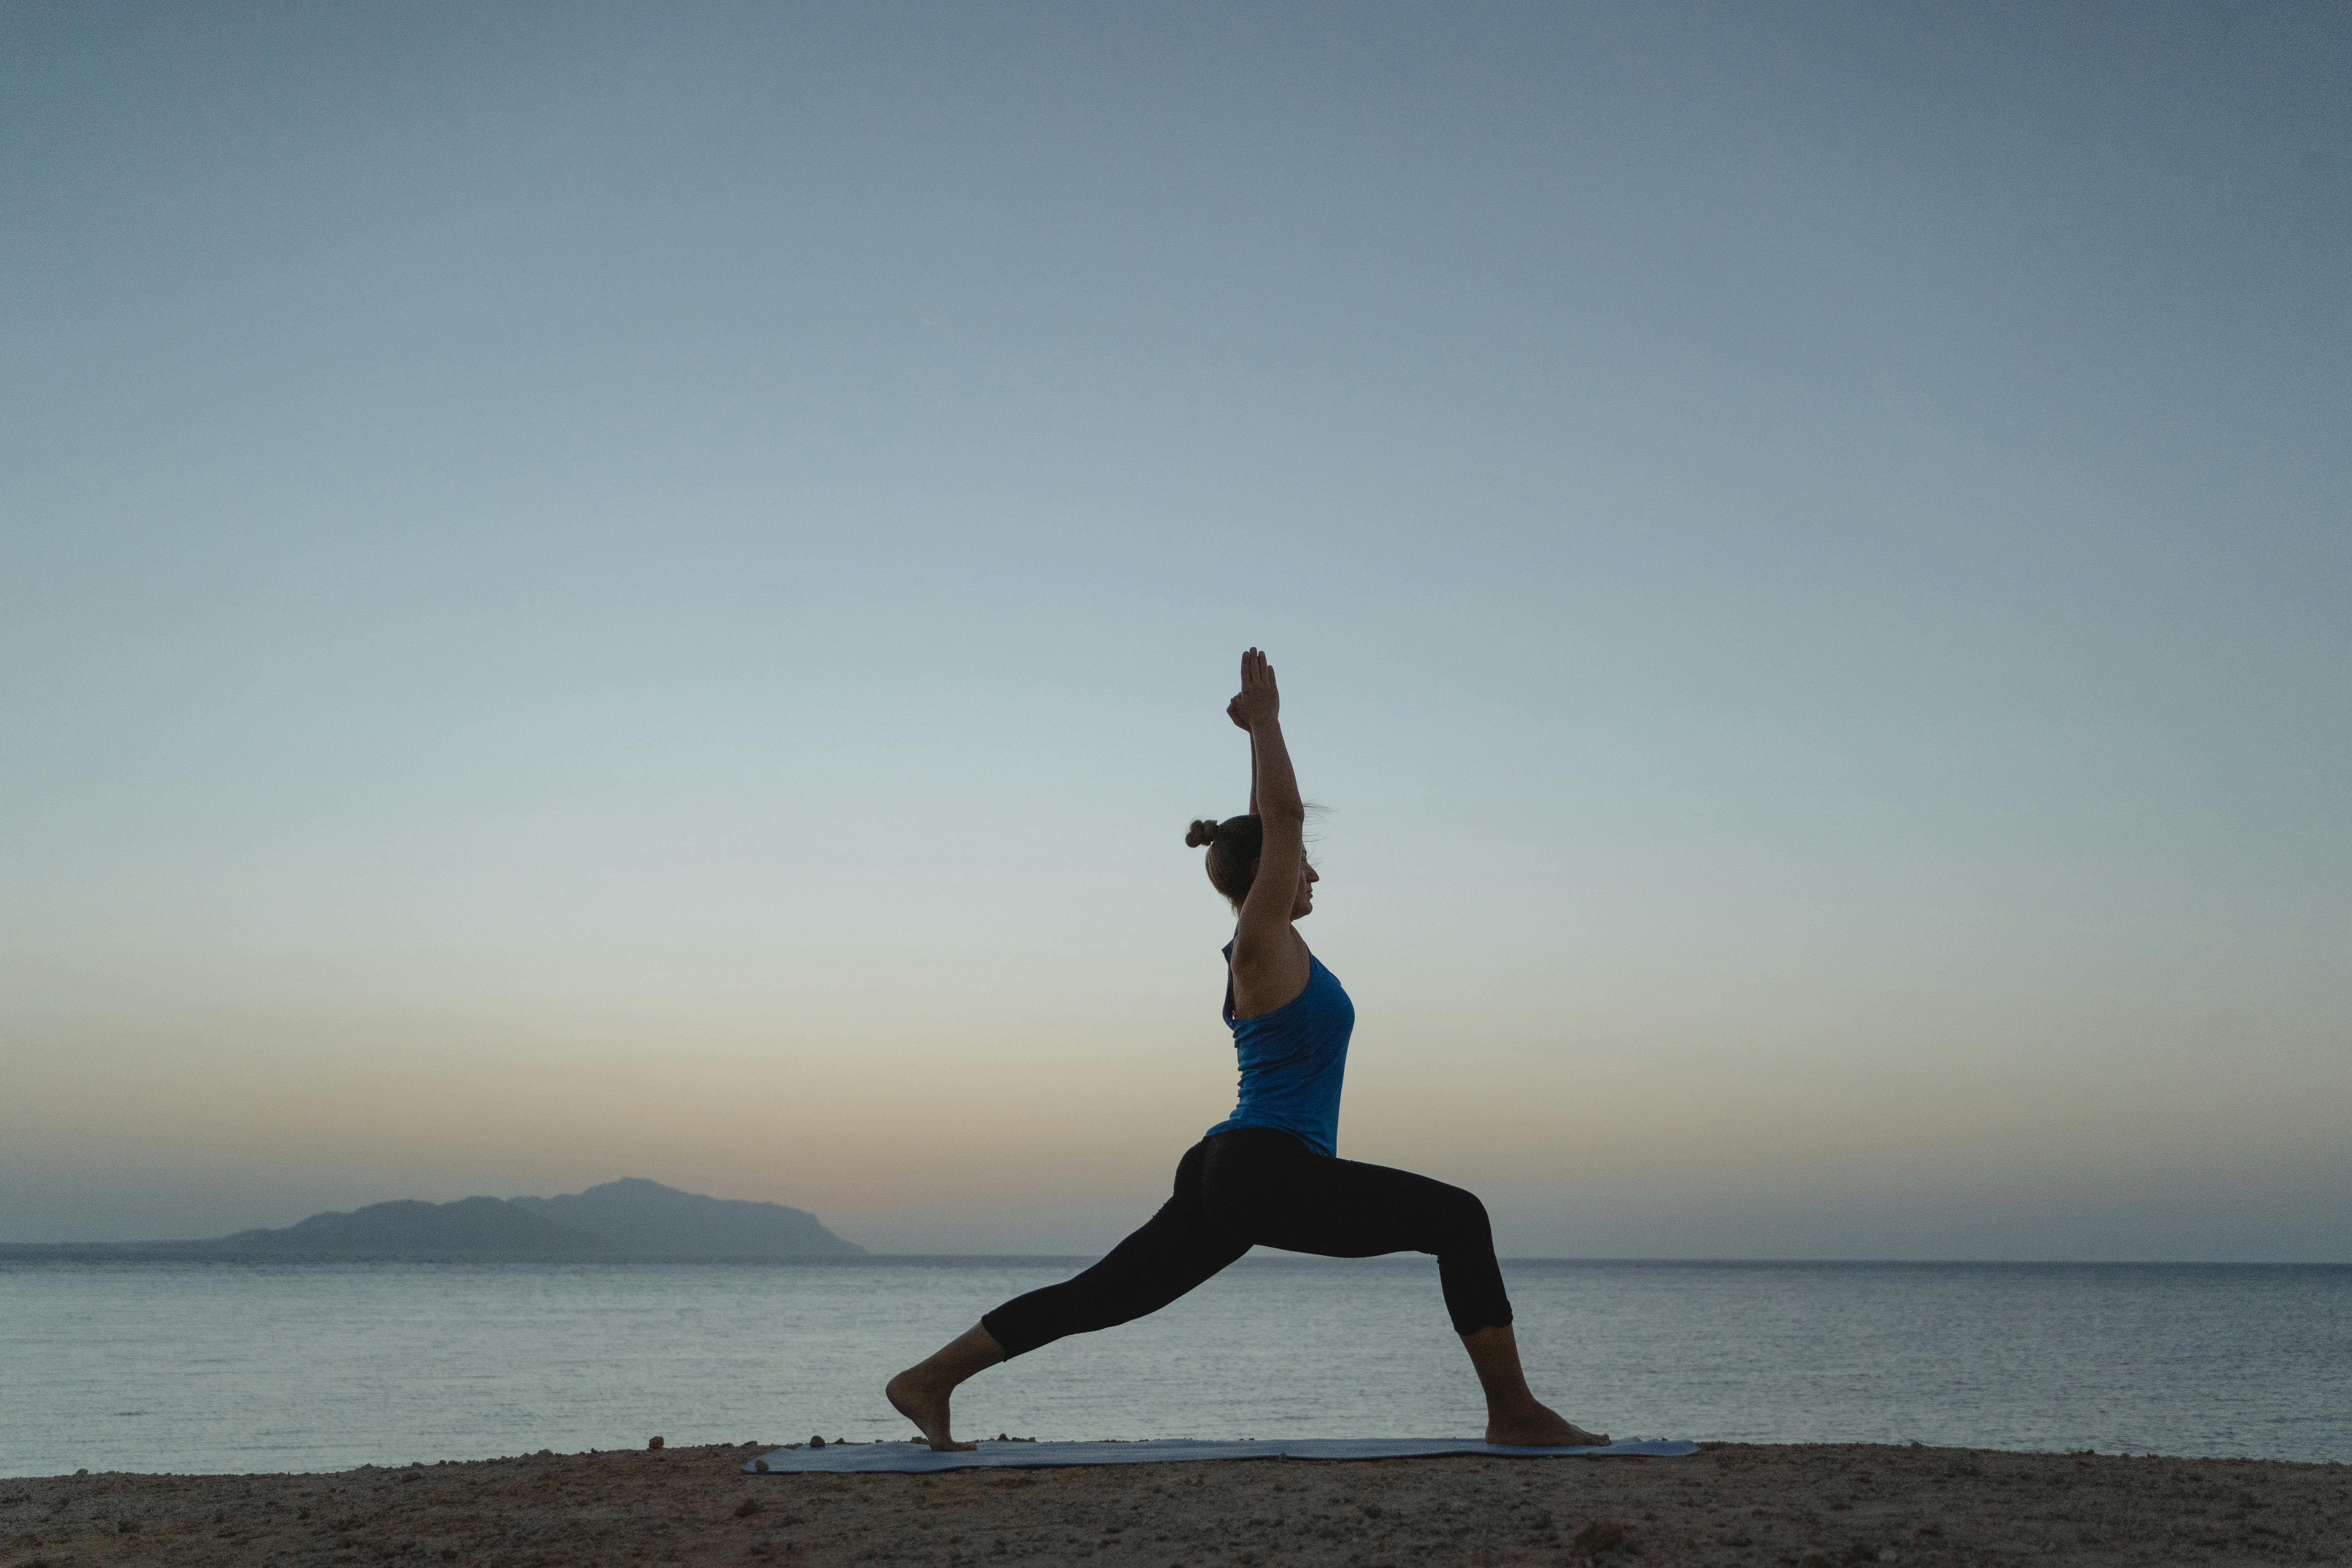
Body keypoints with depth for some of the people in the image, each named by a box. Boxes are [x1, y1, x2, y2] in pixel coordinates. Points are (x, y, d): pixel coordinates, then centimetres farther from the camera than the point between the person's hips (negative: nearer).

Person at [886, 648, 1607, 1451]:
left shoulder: (1266, 942, 15)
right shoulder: (1263, 943, -9)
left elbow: (1271, 824, 26)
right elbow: (1282, 817, -11)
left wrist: (1261, 733, 27)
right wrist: (1265, 720, -3)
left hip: (1230, 1174, 10)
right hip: (1273, 1172, -10)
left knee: (1101, 1296, 9)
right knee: (1458, 1219, -4)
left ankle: (929, 1380, 9)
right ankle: (1515, 1413, -5)